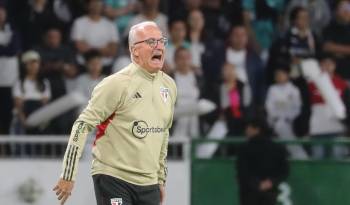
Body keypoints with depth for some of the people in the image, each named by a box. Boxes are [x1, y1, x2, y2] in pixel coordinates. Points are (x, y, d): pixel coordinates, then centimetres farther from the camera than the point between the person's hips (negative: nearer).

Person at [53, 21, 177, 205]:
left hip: (148, 183, 7)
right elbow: (83, 125, -12)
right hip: (113, 179, -7)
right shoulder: (118, 84, -13)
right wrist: (68, 176, -15)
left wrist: (161, 179, 24)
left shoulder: (169, 86, 10)